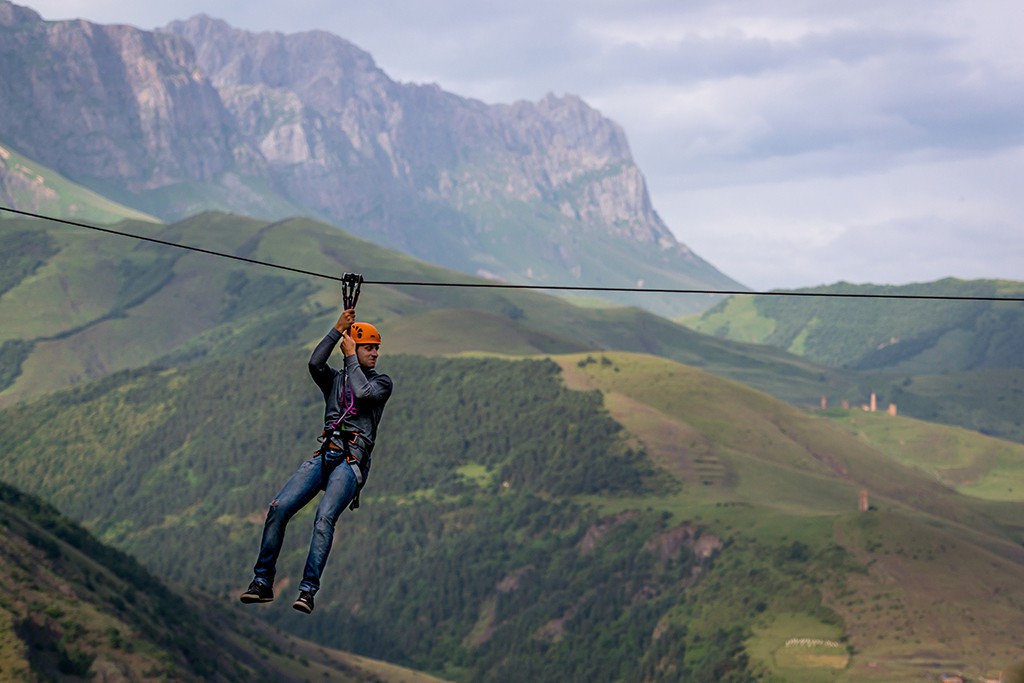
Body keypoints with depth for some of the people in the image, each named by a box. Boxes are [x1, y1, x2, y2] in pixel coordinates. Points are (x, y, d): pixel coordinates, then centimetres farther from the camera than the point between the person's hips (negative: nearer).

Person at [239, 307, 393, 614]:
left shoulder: (381, 382, 15)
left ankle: (308, 590, -32)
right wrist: (338, 329, 2)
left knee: (324, 517, -28)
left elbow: (364, 393, -8)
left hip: (352, 461, -4)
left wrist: (350, 358, 4)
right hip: (324, 457, 4)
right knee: (278, 509, -15)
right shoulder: (334, 380, 22)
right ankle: (262, 582, -7)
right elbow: (314, 363, -1)